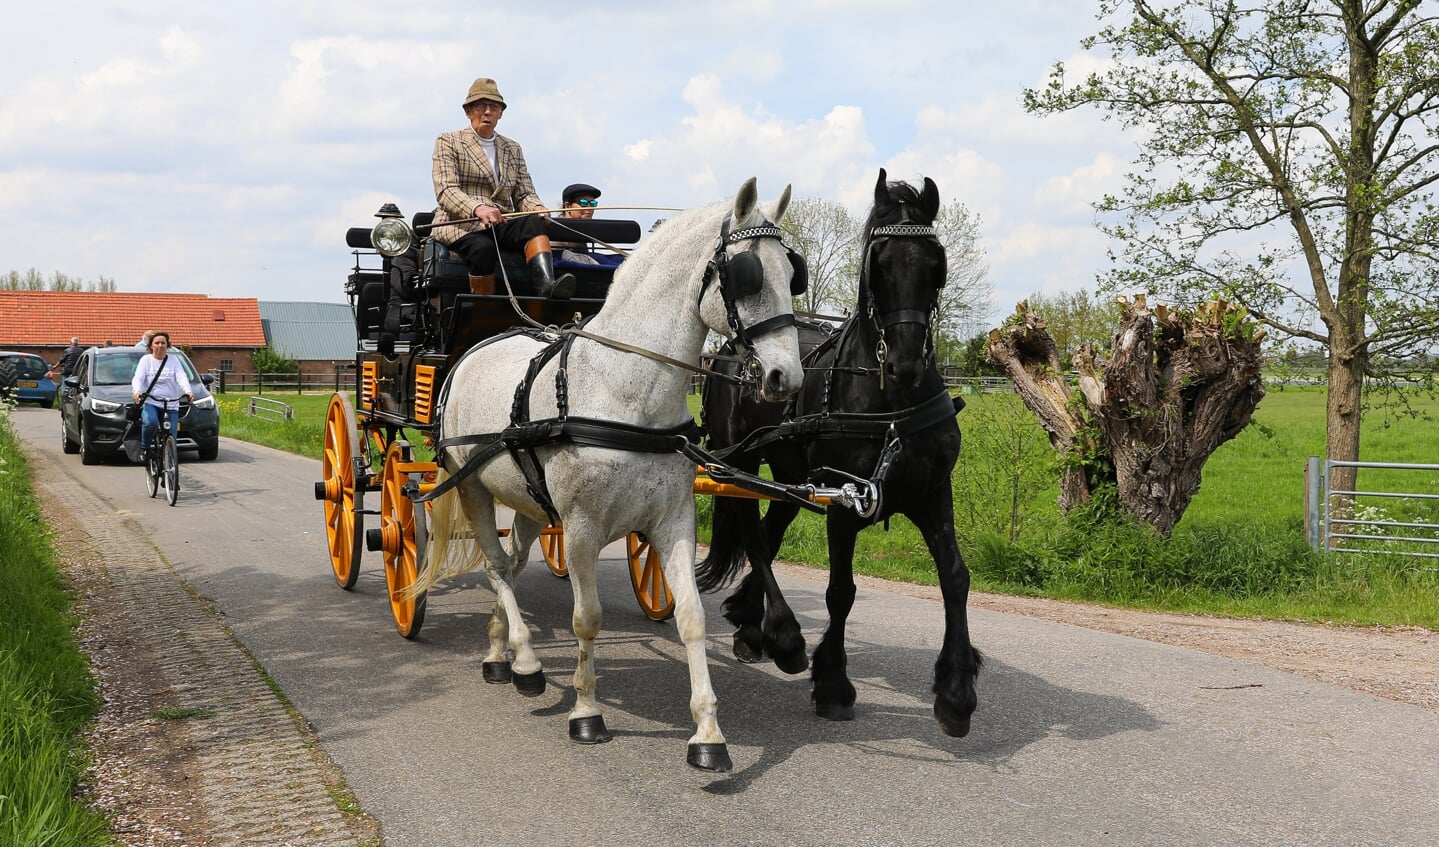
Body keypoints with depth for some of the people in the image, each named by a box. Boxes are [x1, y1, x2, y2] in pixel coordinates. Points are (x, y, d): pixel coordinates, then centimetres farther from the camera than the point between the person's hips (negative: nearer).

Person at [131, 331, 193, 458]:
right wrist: (136, 391, -27)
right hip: (150, 402, -2)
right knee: (150, 423, -33)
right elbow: (137, 378, -5)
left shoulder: (174, 361, 11)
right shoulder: (146, 360, 8)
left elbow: (182, 378, -3)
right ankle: (144, 447, -7)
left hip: (171, 405, 2)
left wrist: (188, 391, -25)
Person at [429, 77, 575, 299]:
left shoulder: (513, 149, 23)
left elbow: (525, 193, 16)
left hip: (501, 225, 3)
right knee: (484, 247, -38)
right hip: (461, 224, -3)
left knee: (533, 222, -31)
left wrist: (536, 208, -10)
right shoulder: (448, 142, 8)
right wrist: (477, 208, -27)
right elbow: (445, 190, -7)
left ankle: (546, 284, -55)